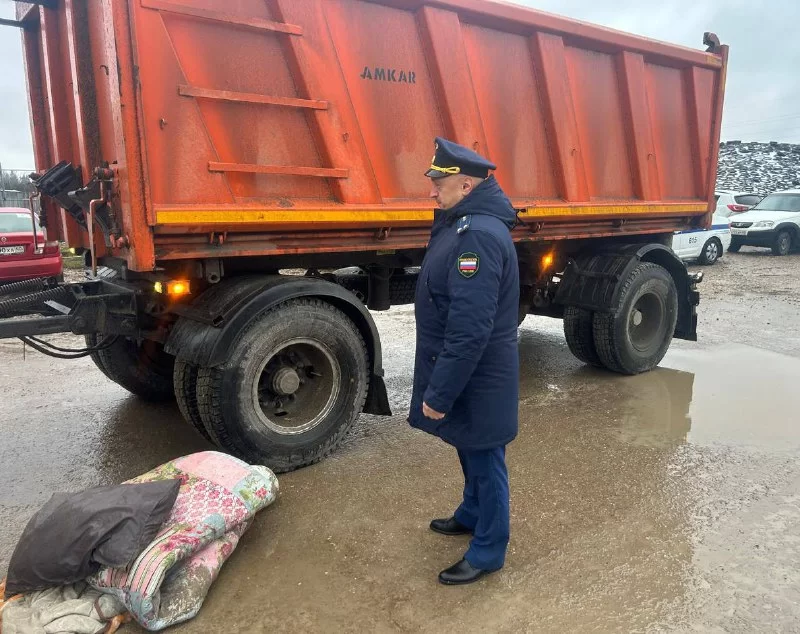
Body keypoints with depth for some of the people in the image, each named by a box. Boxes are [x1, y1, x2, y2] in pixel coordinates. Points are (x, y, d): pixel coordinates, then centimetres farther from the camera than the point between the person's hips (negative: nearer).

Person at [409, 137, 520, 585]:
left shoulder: (478, 236, -27)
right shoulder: (466, 224, 7)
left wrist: (439, 393, -24)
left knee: (485, 460, 7)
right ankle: (473, 515, 47)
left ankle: (488, 551, 26)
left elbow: (470, 329, -30)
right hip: (469, 372, 10)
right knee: (471, 451, 26)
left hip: (479, 379, -10)